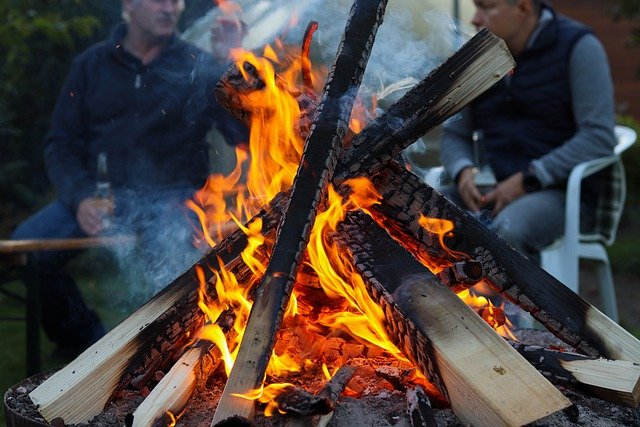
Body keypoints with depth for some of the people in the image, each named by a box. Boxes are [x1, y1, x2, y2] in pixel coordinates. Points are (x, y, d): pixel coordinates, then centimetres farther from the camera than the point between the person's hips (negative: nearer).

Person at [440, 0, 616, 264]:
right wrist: (464, 172, -9)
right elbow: (453, 136, 15)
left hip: (562, 194, -5)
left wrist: (527, 180, -19)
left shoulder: (578, 47, -4)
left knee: (507, 230, -37)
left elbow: (599, 137, -12)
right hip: (496, 191, 5)